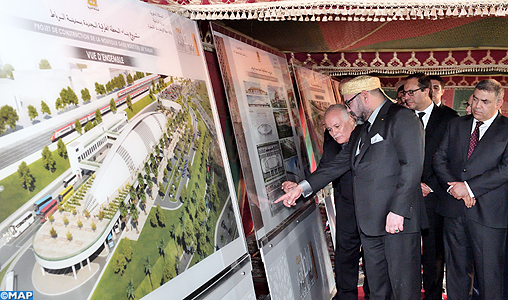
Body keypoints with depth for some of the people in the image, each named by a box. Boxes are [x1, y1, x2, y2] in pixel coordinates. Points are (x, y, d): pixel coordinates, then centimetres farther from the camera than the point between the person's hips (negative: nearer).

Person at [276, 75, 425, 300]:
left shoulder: (402, 118, -5)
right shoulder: (360, 131, 21)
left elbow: (412, 166, -14)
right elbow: (338, 164, 20)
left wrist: (398, 210, -20)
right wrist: (302, 187, 13)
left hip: (398, 219, -7)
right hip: (369, 222, 8)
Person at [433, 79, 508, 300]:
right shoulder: (455, 125, 11)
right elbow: (439, 159, 6)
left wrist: (470, 187, -16)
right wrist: (453, 186, -9)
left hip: (488, 213, -3)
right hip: (454, 209, 4)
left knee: (489, 274, 6)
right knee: (456, 269, 14)